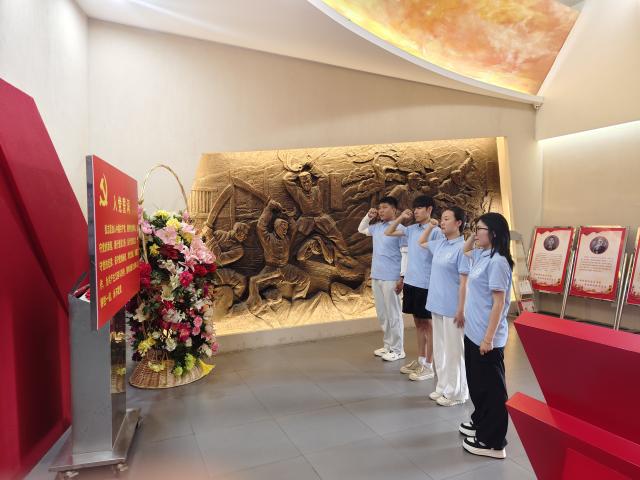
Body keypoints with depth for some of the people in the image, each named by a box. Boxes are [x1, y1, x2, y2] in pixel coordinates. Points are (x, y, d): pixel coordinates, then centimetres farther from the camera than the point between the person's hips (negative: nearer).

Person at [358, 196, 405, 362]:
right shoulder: (376, 227, 8)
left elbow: (405, 255, -13)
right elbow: (361, 230, 28)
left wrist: (402, 278, -16)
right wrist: (368, 216, 11)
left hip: (391, 278, -7)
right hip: (376, 277, 7)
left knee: (393, 315, 2)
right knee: (382, 314, 16)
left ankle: (397, 350, 13)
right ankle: (387, 345, 29)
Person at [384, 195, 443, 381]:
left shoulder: (436, 231, -12)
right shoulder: (411, 229, 7)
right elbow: (388, 233, 17)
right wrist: (401, 218, 6)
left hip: (426, 284, -7)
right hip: (410, 282, 7)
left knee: (428, 324, 4)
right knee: (418, 322, 16)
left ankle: (428, 366, 15)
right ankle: (420, 360, 29)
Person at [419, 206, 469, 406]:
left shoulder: (462, 247, -16)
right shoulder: (440, 244, 7)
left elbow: (464, 282, -17)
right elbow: (421, 242, 29)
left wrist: (461, 310, -18)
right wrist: (430, 226, 13)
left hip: (452, 309, -8)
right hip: (437, 306, 8)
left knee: (453, 351, 5)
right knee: (439, 349, 17)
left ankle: (456, 393, 21)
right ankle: (443, 387, 32)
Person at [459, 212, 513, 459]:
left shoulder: (497, 261, -19)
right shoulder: (481, 255, 7)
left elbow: (498, 303, -21)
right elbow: (465, 250, 30)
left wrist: (488, 338, -20)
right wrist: (473, 236, 10)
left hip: (487, 338, -9)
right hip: (473, 333, 9)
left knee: (491, 388, 4)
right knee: (476, 382, 22)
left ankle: (492, 443, 17)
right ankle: (480, 423, 40)